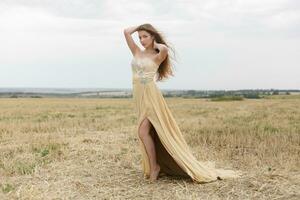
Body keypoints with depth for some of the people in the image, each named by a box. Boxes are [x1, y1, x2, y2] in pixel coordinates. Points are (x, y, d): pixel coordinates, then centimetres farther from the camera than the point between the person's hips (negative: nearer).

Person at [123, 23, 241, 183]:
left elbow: (165, 49, -23)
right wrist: (140, 26, 18)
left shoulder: (157, 57, 1)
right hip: (139, 97, 6)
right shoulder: (137, 52, 13)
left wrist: (155, 44, -4)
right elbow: (126, 31, 9)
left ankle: (154, 166, -2)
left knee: (143, 132, -16)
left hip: (151, 96, -6)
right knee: (146, 132, 8)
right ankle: (154, 166, 18)